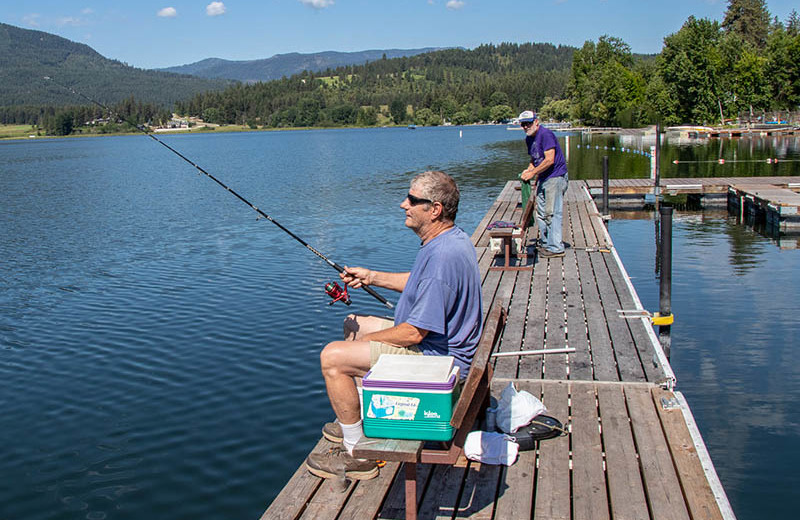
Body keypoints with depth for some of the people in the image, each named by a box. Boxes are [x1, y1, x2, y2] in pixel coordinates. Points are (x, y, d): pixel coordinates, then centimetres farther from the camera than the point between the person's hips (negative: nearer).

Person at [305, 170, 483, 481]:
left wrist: (367, 340, -11)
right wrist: (371, 277, 10)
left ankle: (357, 453, -4)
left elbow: (414, 333, -27)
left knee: (333, 356, -16)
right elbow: (420, 282, 21)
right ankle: (360, 420, 31)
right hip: (438, 342, 11)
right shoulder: (450, 238, 3)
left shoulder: (442, 257, -30)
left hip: (435, 357, -11)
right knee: (353, 325, 23)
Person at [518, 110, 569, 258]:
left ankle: (556, 248, -7)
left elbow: (549, 160, -23)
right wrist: (528, 170, 7)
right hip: (542, 179, 10)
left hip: (555, 178, -10)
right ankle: (545, 244, 23)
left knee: (552, 213, -10)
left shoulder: (546, 134, -16)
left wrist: (532, 173, -19)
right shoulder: (529, 138, 13)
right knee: (541, 213, 13)